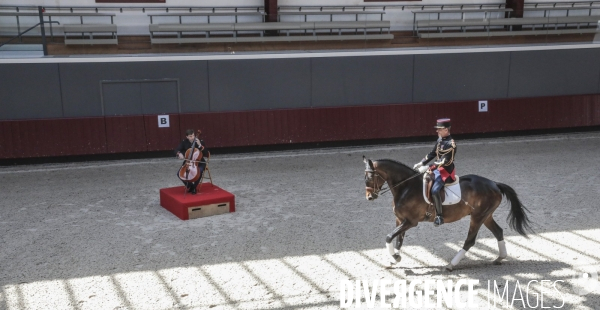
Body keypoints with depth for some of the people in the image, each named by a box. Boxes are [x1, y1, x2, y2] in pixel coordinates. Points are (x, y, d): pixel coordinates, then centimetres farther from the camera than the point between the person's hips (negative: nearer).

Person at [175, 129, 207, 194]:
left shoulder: (200, 142, -10)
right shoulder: (184, 142, -3)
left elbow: (205, 152, -16)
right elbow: (177, 150, -7)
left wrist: (200, 145, -29)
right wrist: (179, 154, -30)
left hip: (199, 162, -3)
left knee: (199, 172, -33)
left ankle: (194, 187, -7)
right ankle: (190, 186, 7)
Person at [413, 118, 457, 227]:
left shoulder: (451, 144, -20)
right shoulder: (440, 140, 7)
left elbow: (444, 161, -26)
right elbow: (432, 153, 15)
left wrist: (429, 168, -30)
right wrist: (421, 163, 6)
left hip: (446, 171, -10)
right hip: (437, 169, 10)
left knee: (434, 190, -28)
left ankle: (439, 216, -15)